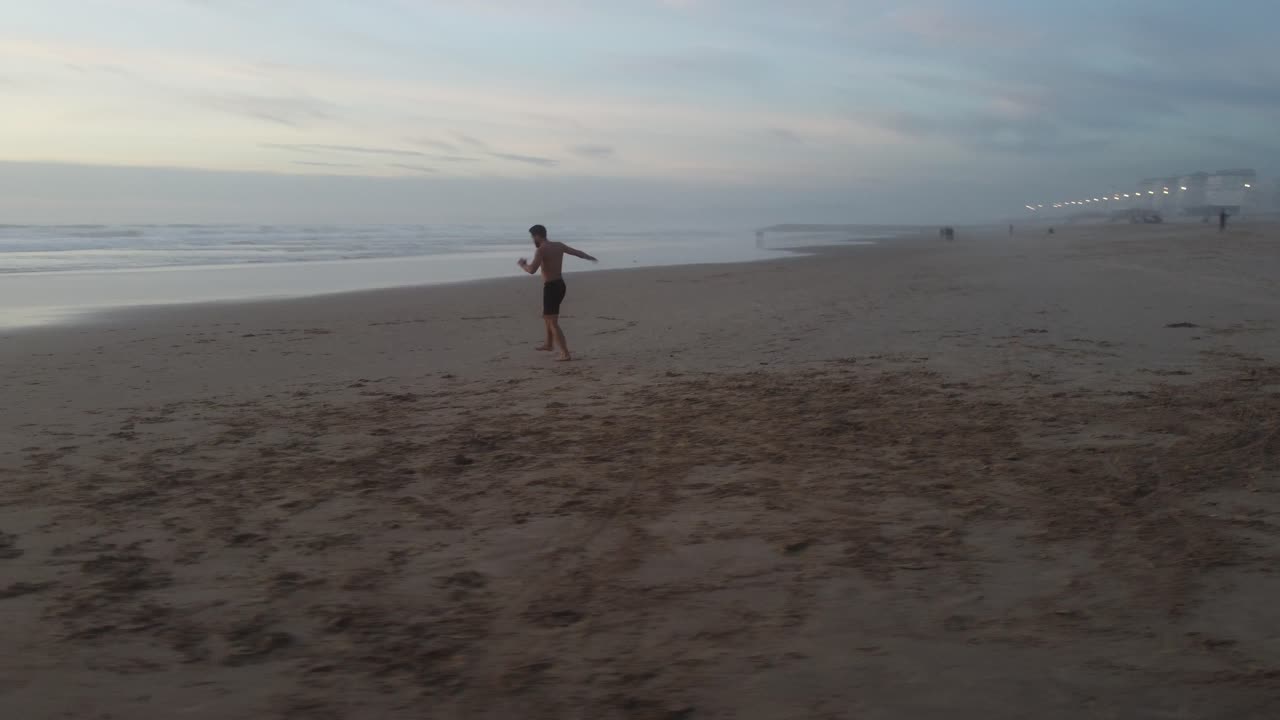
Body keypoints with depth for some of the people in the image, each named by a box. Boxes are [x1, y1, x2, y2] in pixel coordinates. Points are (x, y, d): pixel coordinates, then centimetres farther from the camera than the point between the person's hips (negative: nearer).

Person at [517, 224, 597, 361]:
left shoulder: (541, 250, -16)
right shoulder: (559, 245, 7)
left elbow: (532, 270, -26)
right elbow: (577, 252, 19)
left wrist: (522, 264, -4)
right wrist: (591, 258, 38)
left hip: (551, 288, -9)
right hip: (560, 285, 9)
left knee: (553, 322, -6)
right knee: (547, 315, 28)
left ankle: (565, 354, -13)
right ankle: (549, 344, 43)